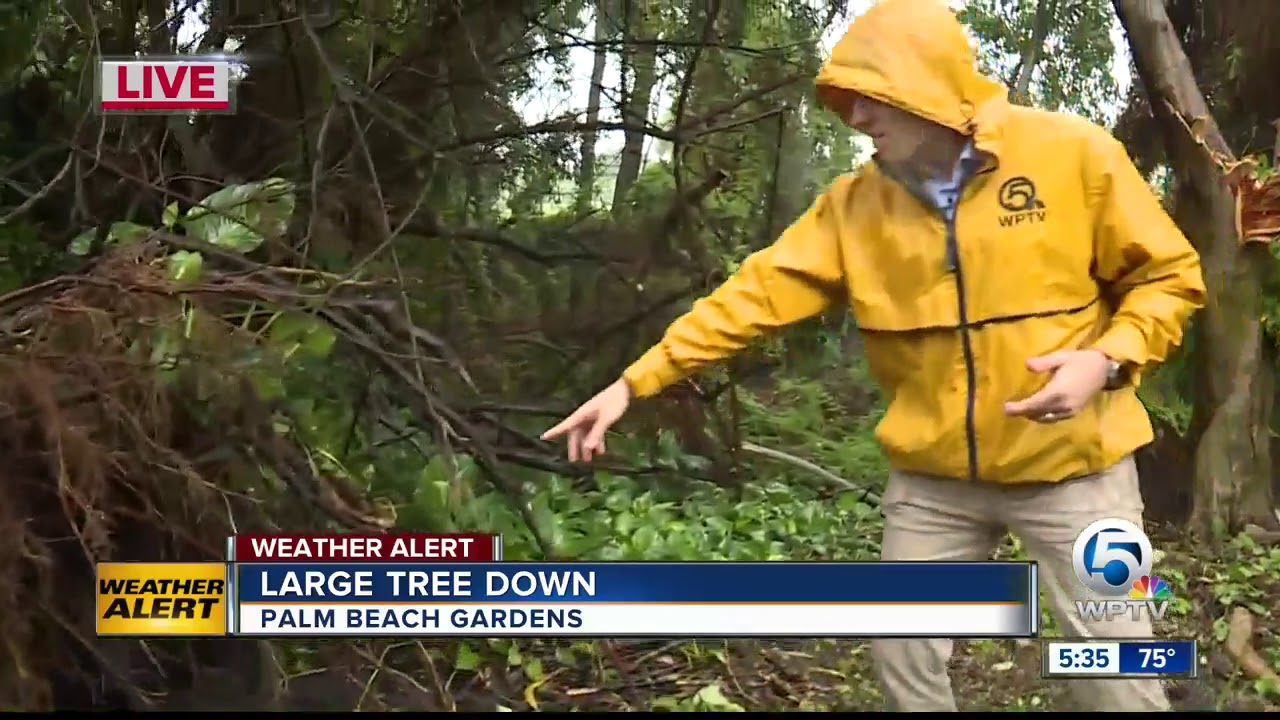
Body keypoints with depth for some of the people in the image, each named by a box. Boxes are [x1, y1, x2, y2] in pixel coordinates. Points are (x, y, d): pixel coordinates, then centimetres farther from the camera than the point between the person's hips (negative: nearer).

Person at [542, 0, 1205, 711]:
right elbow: (755, 294, -4)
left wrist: (1106, 360, -22)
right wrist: (634, 382, -10)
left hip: (1070, 465, -3)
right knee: (905, 659, 11)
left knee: (1116, 676, 1)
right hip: (931, 478, 3)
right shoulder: (855, 205, -2)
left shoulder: (1073, 152, -12)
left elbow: (1168, 276, -3)